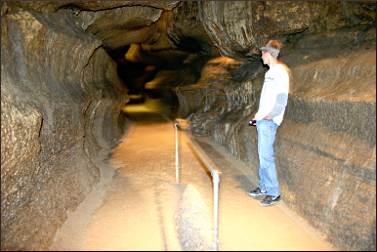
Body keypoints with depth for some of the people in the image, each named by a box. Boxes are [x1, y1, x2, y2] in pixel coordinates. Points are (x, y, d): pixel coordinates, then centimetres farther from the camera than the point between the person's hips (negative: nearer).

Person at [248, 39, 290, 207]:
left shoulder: (280, 72, -11)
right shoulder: (270, 72, 16)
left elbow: (281, 100, -17)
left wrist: (269, 116, -19)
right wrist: (259, 115, 13)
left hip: (269, 121, -9)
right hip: (262, 120, 9)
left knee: (266, 156, -7)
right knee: (262, 155, 13)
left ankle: (274, 193, 3)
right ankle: (263, 187, 23)